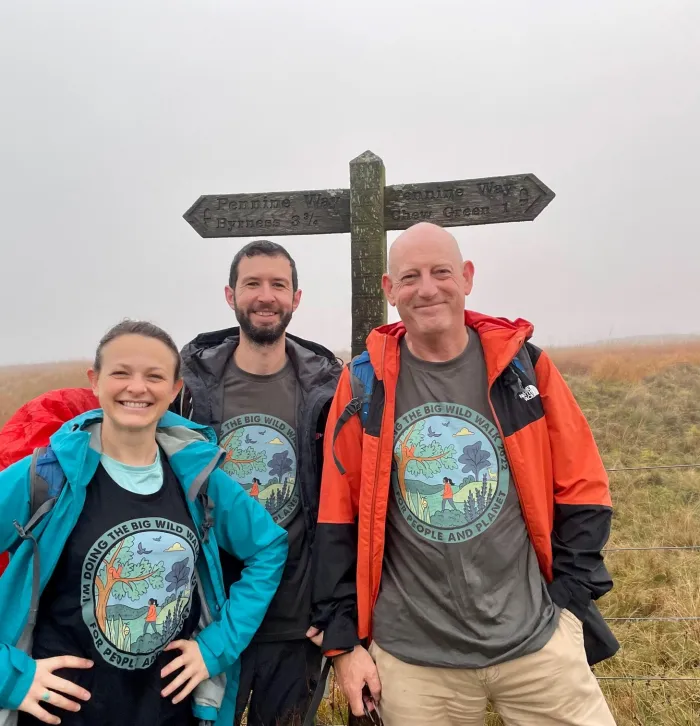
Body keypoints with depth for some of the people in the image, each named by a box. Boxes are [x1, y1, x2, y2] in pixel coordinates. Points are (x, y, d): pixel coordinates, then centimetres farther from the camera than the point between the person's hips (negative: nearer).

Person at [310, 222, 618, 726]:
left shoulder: (523, 366, -4)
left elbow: (582, 489, 2)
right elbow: (338, 518, -2)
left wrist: (568, 600, -2)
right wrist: (344, 639, 0)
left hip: (536, 641, 1)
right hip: (411, 656, 0)